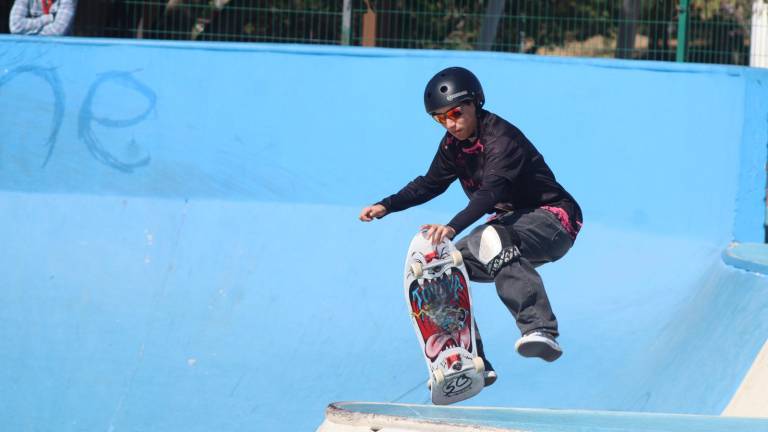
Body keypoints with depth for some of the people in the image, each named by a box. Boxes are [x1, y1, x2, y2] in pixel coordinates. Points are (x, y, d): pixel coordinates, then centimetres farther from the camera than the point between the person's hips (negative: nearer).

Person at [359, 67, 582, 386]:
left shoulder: (501, 138, -25)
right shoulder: (454, 144, 2)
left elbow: (491, 192, -40)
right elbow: (430, 184, 16)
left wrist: (453, 228, -54)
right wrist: (386, 206, 2)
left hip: (552, 219, -9)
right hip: (510, 220, 9)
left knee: (493, 240, -39)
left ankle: (541, 331, -50)